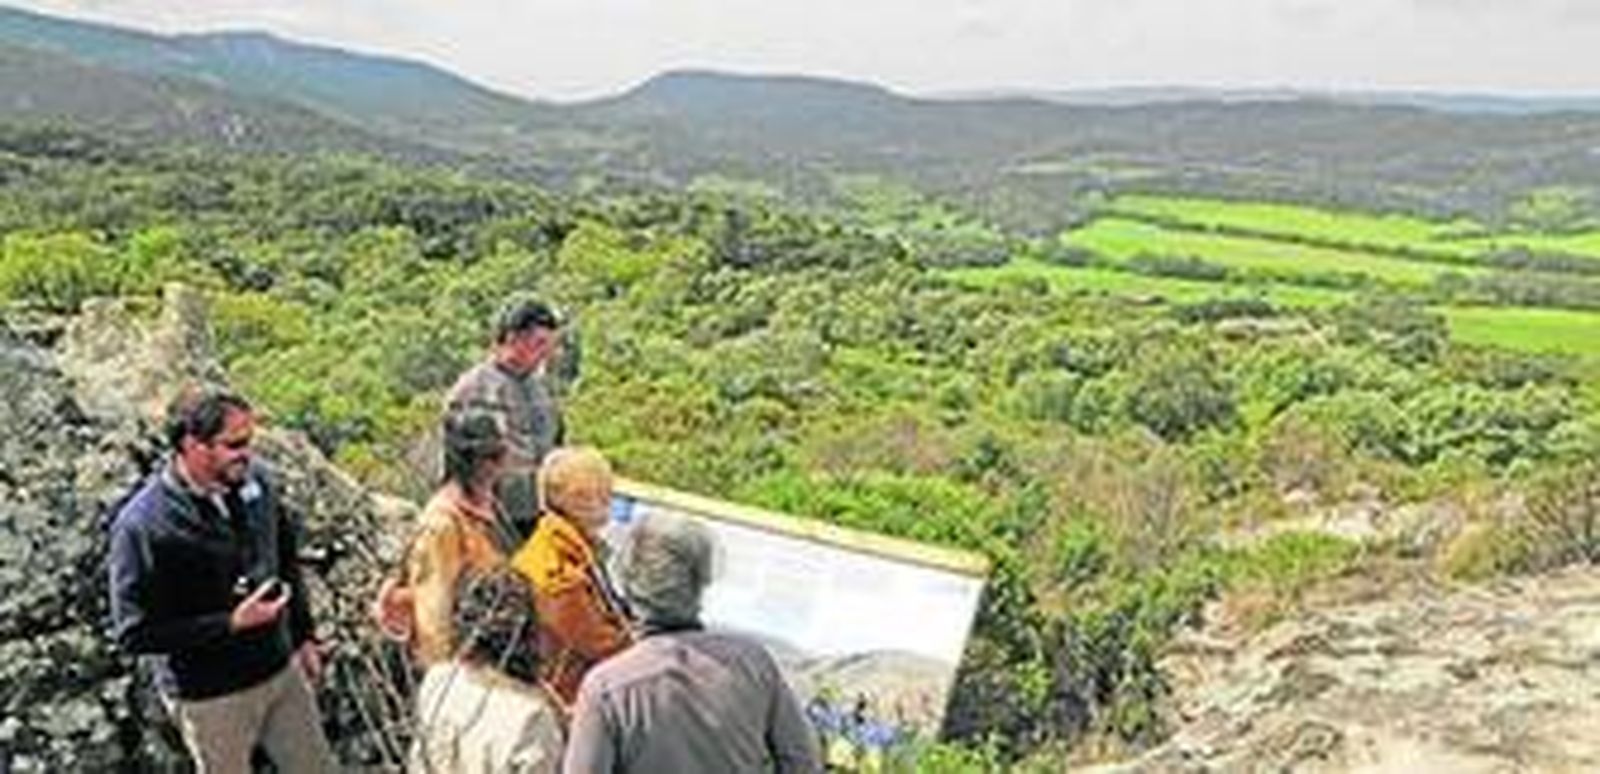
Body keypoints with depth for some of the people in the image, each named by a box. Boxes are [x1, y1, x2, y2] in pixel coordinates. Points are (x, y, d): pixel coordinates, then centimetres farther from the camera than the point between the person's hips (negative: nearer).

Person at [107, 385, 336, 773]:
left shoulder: (254, 483, -8)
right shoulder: (140, 528, -25)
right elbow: (135, 633, -22)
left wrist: (303, 635, 12)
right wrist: (231, 624, -27)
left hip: (282, 669, 6)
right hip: (210, 695, -5)